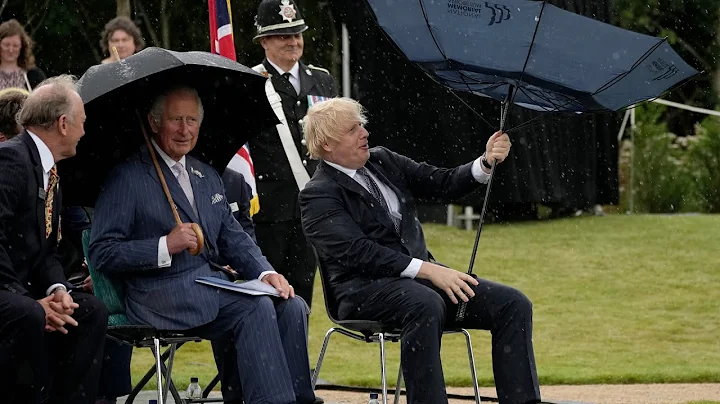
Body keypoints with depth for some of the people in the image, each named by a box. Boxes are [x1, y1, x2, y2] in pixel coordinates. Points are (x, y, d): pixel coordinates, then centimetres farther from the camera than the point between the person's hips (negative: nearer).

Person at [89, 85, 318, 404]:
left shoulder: (208, 177, 22)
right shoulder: (127, 179, -2)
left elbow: (234, 239, 20)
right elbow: (102, 253, -7)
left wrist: (265, 273, 0)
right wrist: (165, 246, -18)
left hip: (216, 284, 7)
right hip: (161, 292, -7)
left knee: (292, 307, -17)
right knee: (257, 309, -28)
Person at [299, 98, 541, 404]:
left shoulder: (383, 161, 16)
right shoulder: (318, 195, -5)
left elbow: (443, 184, 15)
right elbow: (358, 252, -17)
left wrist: (486, 163, -4)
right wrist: (427, 270, -24)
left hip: (423, 275, 7)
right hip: (365, 289, -7)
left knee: (513, 305, -11)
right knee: (425, 305, -40)